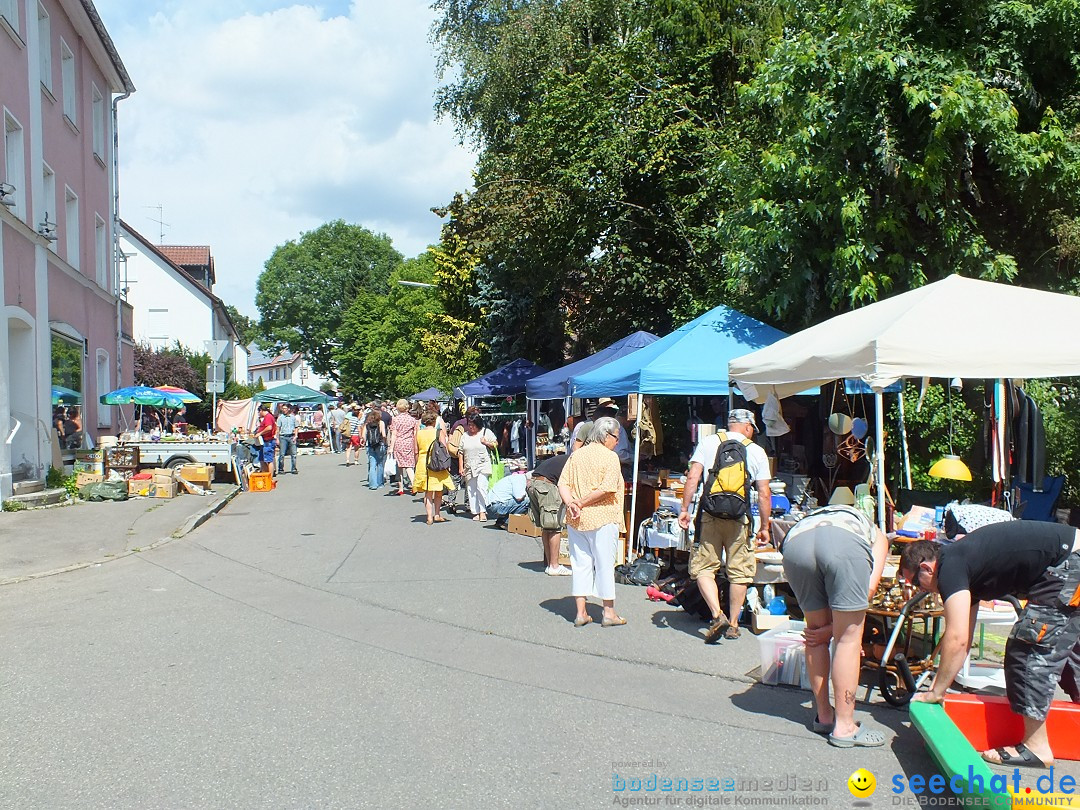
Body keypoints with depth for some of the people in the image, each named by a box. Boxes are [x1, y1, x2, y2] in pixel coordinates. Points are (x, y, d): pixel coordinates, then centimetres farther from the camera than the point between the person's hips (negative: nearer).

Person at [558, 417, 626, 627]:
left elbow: (563, 484, 1)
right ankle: (609, 613, 11)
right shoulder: (610, 457, -9)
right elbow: (607, 489, -19)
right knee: (605, 564, 4)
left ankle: (581, 613, 11)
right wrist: (582, 503, -12)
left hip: (576, 520, 5)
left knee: (580, 564, 9)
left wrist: (571, 503, -11)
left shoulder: (576, 455, 9)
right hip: (602, 519, -5)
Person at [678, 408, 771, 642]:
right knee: (738, 572, 10)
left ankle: (717, 615, -10)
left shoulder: (707, 443, 6)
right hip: (740, 518, 0)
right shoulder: (756, 451, 5)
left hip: (710, 515, 0)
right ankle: (733, 624, 17)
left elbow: (693, 477, -2)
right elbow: (764, 494, 3)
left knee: (704, 567, 6)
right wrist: (764, 527, 11)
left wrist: (684, 509, 3)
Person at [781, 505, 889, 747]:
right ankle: (844, 727, 15)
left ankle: (824, 716, 31)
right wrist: (833, 629, 22)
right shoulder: (878, 535, 38)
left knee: (816, 634, 22)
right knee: (848, 638, 10)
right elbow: (870, 586, 20)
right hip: (846, 542, -3)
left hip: (795, 541, 4)